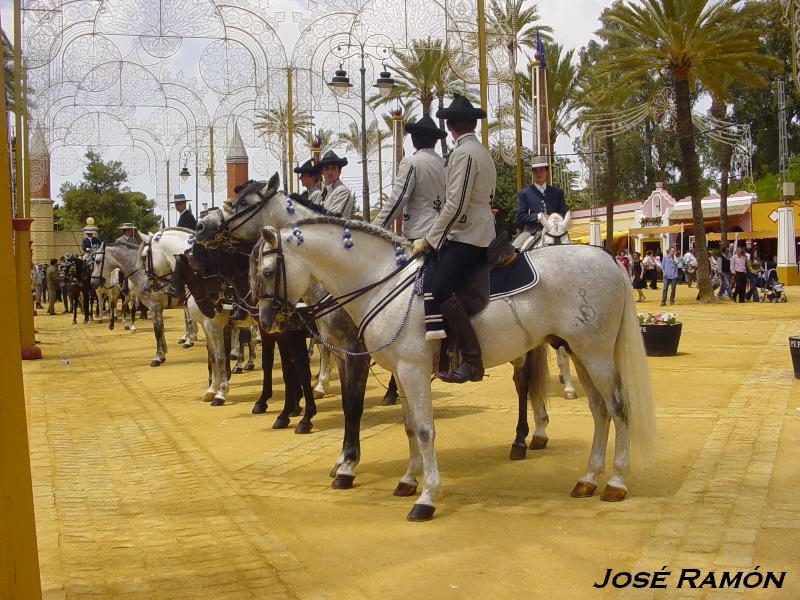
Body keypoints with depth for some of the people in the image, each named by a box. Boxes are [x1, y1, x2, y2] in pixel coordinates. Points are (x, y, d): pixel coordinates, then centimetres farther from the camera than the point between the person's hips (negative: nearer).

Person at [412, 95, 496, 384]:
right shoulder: (482, 152, 20)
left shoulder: (463, 153, -12)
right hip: (481, 231, 11)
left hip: (467, 236, -11)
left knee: (441, 288, -23)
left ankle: (472, 361, -27)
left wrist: (428, 239, -13)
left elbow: (455, 206, -20)